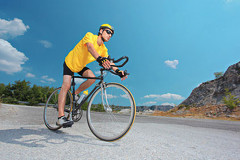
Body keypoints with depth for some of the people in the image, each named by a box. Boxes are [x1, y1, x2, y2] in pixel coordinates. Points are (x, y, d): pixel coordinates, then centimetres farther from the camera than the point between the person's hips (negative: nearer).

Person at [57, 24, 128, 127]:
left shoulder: (103, 49, -7)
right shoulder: (90, 36, -22)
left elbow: (108, 61, -17)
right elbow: (90, 47, -43)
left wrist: (118, 71, -34)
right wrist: (100, 59, -61)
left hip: (81, 67, 5)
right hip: (70, 63, -5)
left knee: (92, 78, -23)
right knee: (66, 85, -18)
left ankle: (75, 94, 2)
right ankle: (61, 117, -18)